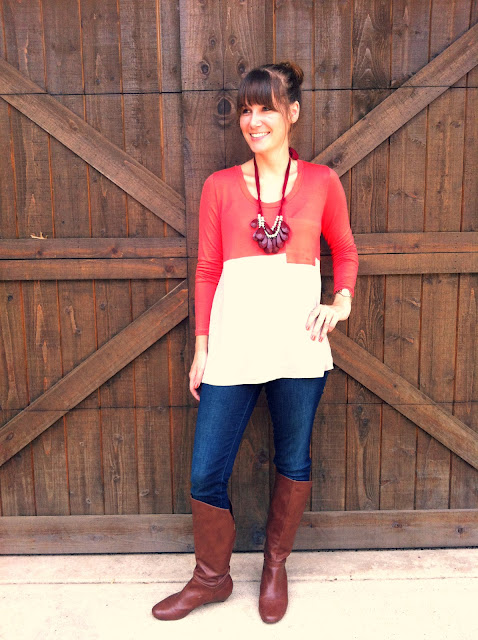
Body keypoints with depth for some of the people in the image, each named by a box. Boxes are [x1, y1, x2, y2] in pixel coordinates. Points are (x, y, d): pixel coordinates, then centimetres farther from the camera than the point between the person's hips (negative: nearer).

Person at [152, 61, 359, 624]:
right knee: (205, 472, 5)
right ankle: (211, 578, 32)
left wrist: (343, 301, -2)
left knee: (293, 463, 14)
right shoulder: (220, 186, 7)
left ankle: (275, 567, 40)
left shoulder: (321, 182, 6)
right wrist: (201, 347, 5)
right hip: (232, 346, 1)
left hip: (298, 345, 0)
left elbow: (345, 250, 17)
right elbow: (207, 270, 7)